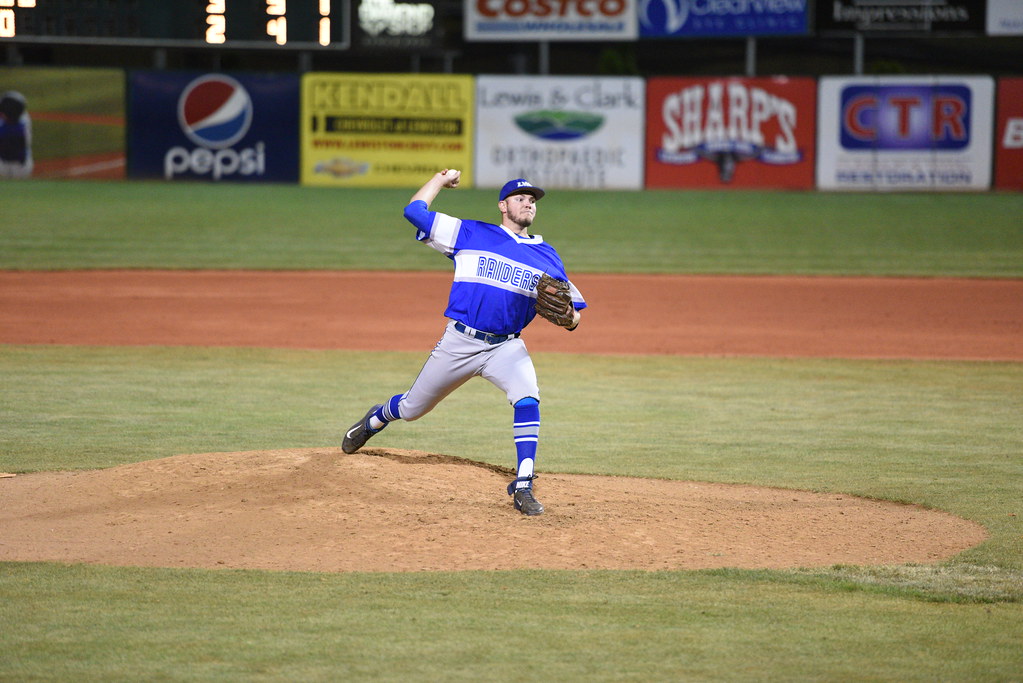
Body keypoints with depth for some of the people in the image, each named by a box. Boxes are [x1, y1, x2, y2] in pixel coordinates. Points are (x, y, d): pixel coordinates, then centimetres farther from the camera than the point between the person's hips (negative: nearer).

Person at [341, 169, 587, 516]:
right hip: (459, 342, -1)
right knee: (412, 408, 12)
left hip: (506, 347, 1)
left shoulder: (547, 257, 8)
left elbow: (572, 315, 8)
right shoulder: (471, 234, 2)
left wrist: (568, 316, -15)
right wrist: (441, 179, 10)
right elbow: (414, 211, 1)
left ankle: (523, 487, -25)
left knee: (527, 398, -28)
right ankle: (375, 419, 48)